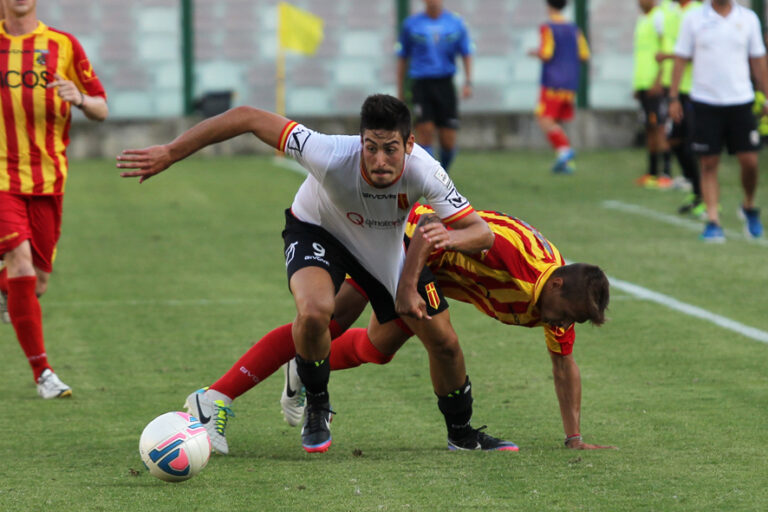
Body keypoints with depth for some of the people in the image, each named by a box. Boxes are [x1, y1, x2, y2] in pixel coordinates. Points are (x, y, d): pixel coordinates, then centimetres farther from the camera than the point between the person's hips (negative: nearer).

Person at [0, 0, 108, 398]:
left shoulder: (63, 45, 4)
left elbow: (101, 109, 6)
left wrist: (79, 99, -15)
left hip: (48, 179, 2)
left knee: (37, 280, 6)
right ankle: (42, 372, -11)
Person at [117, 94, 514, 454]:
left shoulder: (424, 172, -36)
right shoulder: (332, 156, -42)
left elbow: (481, 232, -28)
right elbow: (248, 118, -36)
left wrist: (451, 236, -53)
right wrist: (169, 154, -34)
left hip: (388, 246, 3)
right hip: (317, 231, -3)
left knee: (443, 343, 2)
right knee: (313, 311, -33)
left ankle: (461, 432, 33)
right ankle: (316, 408, -3)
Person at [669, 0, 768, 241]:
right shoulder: (693, 19, 1)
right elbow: (681, 58, 5)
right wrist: (673, 98, 0)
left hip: (740, 101, 1)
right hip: (705, 101, -1)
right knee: (708, 164, -3)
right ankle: (713, 221, 0)